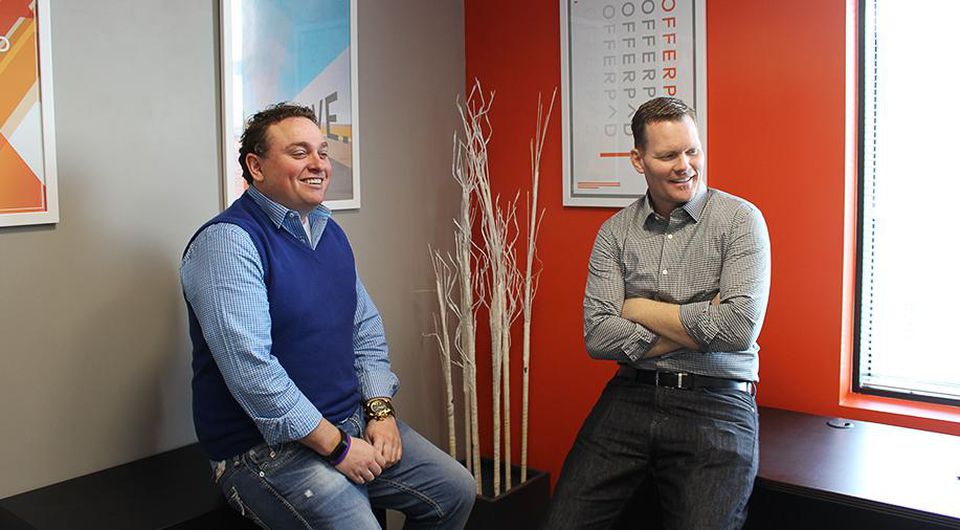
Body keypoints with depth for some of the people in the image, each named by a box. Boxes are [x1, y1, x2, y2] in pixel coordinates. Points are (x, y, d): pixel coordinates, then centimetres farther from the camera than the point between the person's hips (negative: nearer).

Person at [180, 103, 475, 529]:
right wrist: (337, 446, -21)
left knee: (456, 490, 6)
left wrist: (380, 410, 0)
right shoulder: (227, 241, -17)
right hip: (265, 447, -8)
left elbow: (367, 330, 15)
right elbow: (251, 369, -25)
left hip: (354, 423, 8)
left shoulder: (330, 232, 11)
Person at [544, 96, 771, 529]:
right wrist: (697, 328, -9)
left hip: (716, 403, -2)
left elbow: (740, 328, -15)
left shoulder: (740, 219, -2)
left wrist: (638, 308, -6)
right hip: (631, 397, 3)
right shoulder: (615, 232, 7)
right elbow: (597, 337, -3)